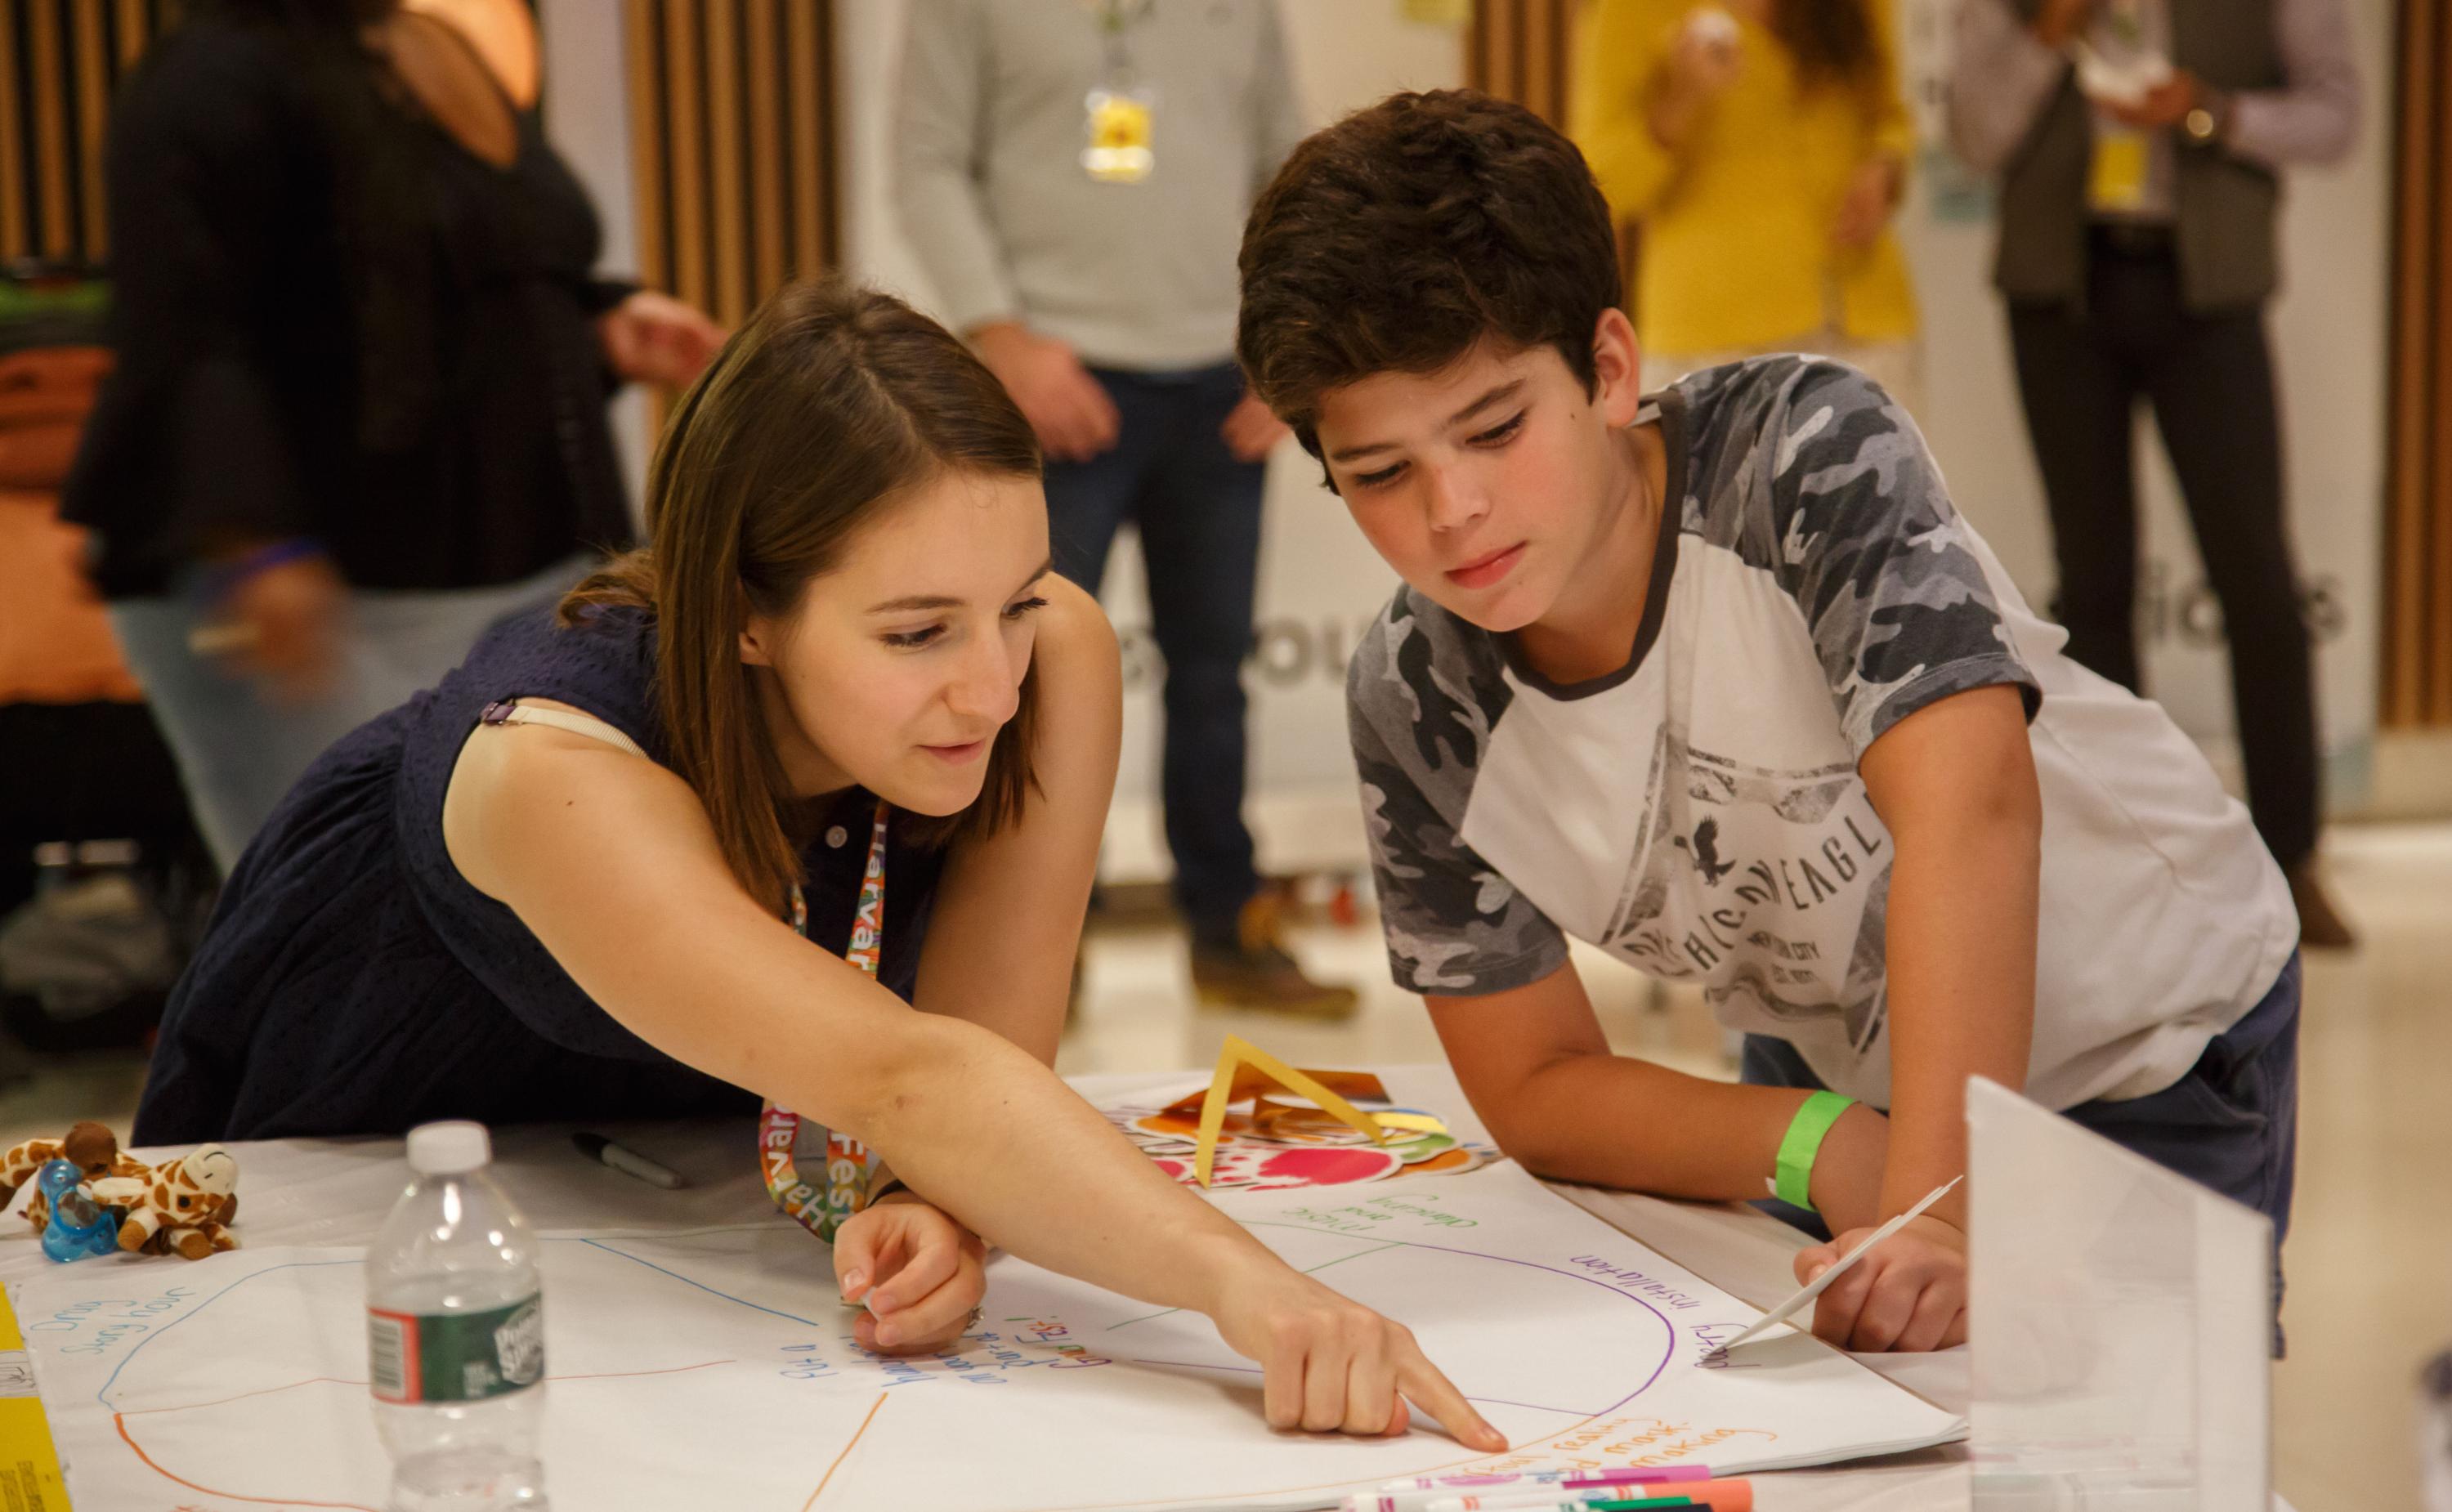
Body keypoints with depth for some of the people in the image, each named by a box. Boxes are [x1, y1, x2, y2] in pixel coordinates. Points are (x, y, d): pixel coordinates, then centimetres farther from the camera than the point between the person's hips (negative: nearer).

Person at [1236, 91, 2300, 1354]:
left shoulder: (1807, 457, -31)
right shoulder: (1413, 703, -18)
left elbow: (1968, 802, -45)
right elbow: (1532, 1085, -11)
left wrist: (1938, 1211, -57)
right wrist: (1824, 1147, -28)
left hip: (2151, 1030, -4)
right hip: (1840, 1065, 4)